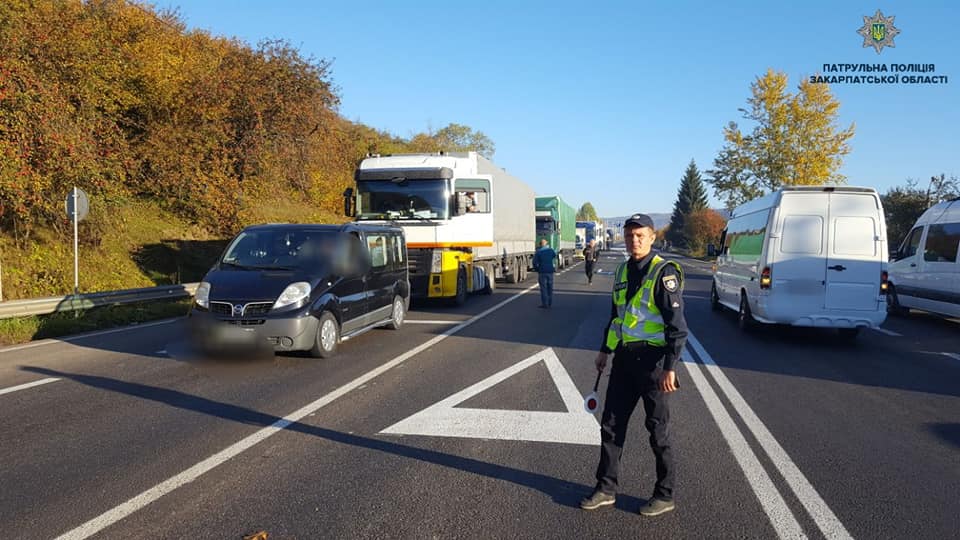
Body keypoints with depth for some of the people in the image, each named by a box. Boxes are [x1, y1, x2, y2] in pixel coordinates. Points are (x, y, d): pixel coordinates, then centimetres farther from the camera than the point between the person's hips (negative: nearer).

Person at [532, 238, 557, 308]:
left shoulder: (538, 252, -10)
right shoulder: (551, 250, 2)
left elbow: (535, 262, -13)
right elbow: (555, 256, 23)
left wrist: (536, 269, 4)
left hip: (542, 271, -4)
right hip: (550, 271, 4)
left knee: (543, 287, 0)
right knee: (550, 287, 13)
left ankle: (544, 303, 0)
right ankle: (550, 303, 18)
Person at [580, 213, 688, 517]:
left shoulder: (664, 272, -13)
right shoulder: (622, 271, 10)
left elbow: (677, 325, -17)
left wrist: (670, 367, -22)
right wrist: (605, 351, 22)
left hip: (652, 359, -7)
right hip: (624, 357, 7)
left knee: (657, 430, 5)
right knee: (611, 424, 11)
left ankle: (664, 495, 22)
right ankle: (606, 489, 24)